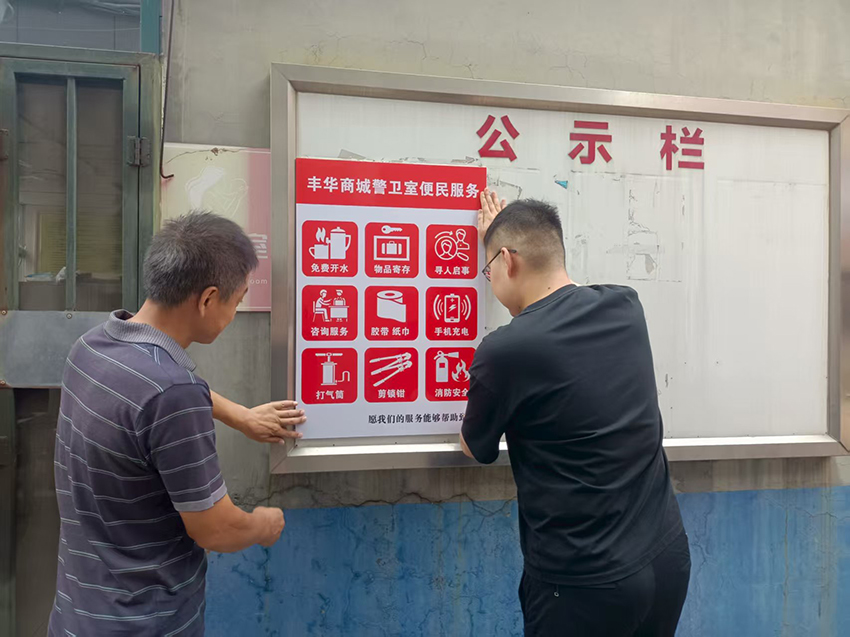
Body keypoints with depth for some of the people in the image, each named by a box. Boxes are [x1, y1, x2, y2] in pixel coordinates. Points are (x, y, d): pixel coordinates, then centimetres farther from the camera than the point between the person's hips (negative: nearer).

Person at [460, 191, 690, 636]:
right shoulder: (626, 306, -4)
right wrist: (505, 236, 32)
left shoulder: (504, 350, -22)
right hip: (668, 556, 7)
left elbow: (476, 450, -2)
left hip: (584, 581, -6)